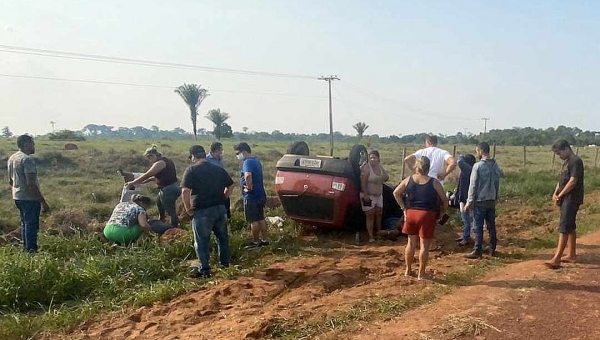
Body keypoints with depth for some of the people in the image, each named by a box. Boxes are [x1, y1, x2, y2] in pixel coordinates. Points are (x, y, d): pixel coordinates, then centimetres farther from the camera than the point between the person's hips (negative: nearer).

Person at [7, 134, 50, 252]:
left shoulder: (11, 158, 11)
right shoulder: (27, 159, -18)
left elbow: (10, 181, 19)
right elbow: (31, 184, -23)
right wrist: (43, 202, -20)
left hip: (18, 197, 9)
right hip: (30, 198, -9)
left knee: (24, 224, 19)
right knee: (31, 225, -2)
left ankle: (26, 249, 28)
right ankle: (31, 251, 2)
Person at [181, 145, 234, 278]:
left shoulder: (192, 170, -8)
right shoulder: (218, 169, 9)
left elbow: (185, 191, -16)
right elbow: (230, 186, 16)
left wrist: (188, 208, -6)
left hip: (202, 211, -5)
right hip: (220, 208, 6)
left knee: (201, 241, 6)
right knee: (222, 237, 20)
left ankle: (204, 270, 10)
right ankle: (225, 264, 31)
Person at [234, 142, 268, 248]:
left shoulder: (248, 162, -18)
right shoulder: (256, 161, 14)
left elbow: (247, 176, -38)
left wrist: (249, 188, -24)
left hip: (251, 196, -10)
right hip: (260, 195, 10)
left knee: (254, 221, 1)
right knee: (261, 219, 16)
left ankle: (255, 242, 10)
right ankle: (264, 240, 23)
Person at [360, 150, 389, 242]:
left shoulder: (380, 167, 7)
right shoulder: (366, 168, -15)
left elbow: (386, 177, 16)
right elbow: (363, 182, -20)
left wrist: (383, 178, -8)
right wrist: (365, 195, -25)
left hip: (379, 195, 7)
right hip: (369, 196, -7)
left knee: (378, 215, 14)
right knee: (370, 216, -6)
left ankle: (378, 233, 28)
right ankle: (371, 236, -3)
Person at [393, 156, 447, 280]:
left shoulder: (408, 180, 2)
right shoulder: (434, 183, -6)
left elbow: (396, 193, 7)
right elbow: (444, 200, -1)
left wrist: (404, 208, 10)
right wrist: (443, 212, 15)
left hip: (411, 213, 4)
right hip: (427, 215, -3)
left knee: (411, 243, 14)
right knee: (424, 245, 4)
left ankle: (408, 270, 23)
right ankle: (421, 273, 11)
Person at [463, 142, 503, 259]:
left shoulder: (478, 166, -14)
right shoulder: (496, 165, 4)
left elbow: (473, 186, -13)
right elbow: (497, 184, 9)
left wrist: (469, 202, -9)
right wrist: (495, 197, 18)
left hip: (480, 201, -6)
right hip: (492, 201, 6)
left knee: (478, 227, -1)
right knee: (491, 226, 13)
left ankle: (477, 251, 2)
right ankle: (492, 249, 20)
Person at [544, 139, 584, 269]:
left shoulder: (576, 161, -14)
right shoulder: (567, 162, 16)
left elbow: (572, 181, -20)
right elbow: (562, 180, 18)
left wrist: (560, 196, -13)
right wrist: (555, 193, 2)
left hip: (572, 199, -10)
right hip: (566, 199, 10)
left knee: (564, 228, -13)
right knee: (570, 227, 16)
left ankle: (556, 259, -15)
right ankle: (571, 255, 25)